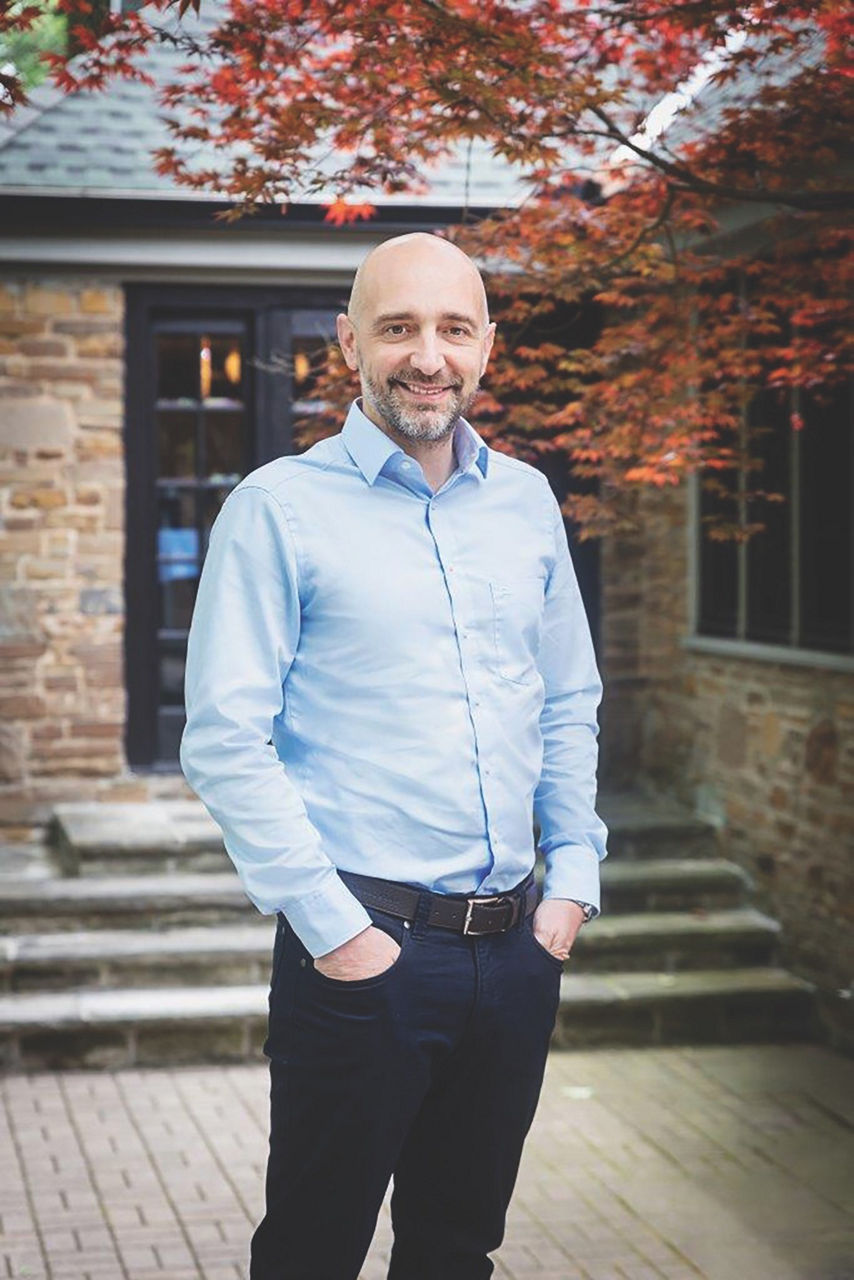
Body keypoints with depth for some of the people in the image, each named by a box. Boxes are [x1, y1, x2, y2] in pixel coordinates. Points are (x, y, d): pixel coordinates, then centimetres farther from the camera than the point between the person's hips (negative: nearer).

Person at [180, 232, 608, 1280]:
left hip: (516, 947, 5)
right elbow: (224, 742, -11)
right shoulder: (280, 508, -6)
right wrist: (333, 927, -15)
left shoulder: (526, 502, 10)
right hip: (362, 951, -5)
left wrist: (573, 878, 6)